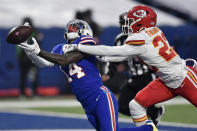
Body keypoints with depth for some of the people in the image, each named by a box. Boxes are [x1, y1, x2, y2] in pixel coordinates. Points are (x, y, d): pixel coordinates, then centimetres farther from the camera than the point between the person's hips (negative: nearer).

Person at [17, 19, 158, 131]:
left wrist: (39, 52, -17)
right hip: (88, 107, 7)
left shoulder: (85, 42, -4)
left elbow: (65, 60, -14)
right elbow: (44, 63, 3)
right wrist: (30, 53, -13)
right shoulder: (60, 48, 18)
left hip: (101, 98, -7)